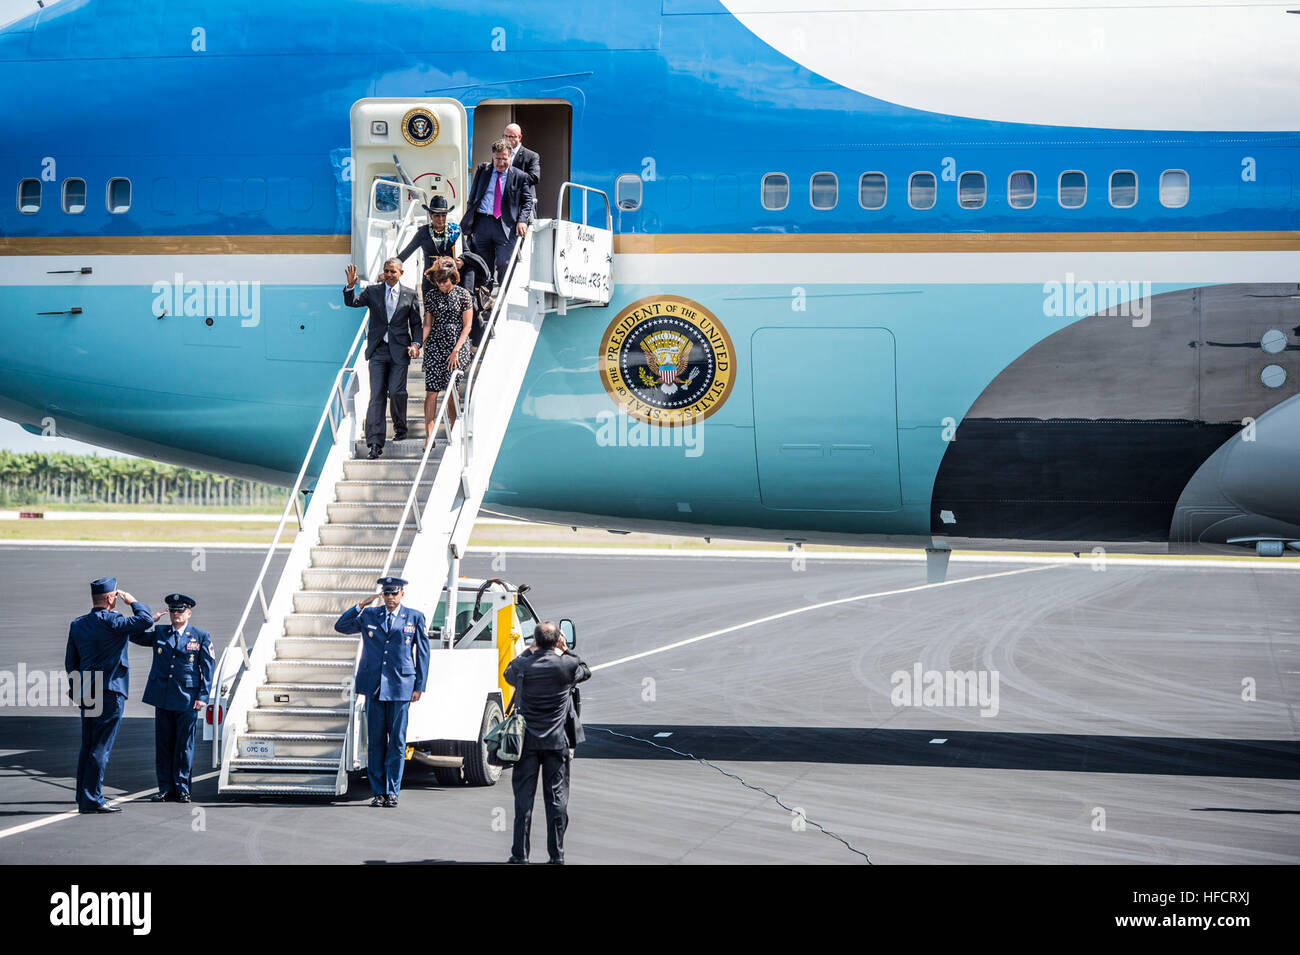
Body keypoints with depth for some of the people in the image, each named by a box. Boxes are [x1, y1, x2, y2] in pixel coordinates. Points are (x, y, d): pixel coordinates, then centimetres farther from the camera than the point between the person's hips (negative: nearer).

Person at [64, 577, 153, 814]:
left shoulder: (77, 624, 10)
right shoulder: (110, 621, -13)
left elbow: (70, 662, 15)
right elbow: (145, 620, -20)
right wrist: (133, 601, -2)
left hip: (87, 694, 8)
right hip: (110, 692, -7)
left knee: (88, 747, 11)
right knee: (101, 748, -5)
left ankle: (84, 799, 13)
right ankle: (92, 799, -7)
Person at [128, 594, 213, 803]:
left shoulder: (201, 637, 5)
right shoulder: (159, 633, 11)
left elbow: (207, 668, 3)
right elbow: (133, 635, 17)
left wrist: (203, 696, -5)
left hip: (187, 699, -3)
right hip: (163, 698, 3)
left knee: (184, 746, 0)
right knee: (163, 745, 4)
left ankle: (182, 790, 6)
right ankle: (166, 789, 9)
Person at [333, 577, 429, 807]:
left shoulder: (415, 618, 5)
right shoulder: (369, 616, 10)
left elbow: (423, 652, 7)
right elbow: (340, 626, 9)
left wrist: (419, 686, 2)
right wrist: (360, 606, -2)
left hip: (400, 688, -2)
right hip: (373, 686, 2)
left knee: (397, 741, -1)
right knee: (375, 740, 3)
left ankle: (392, 792, 5)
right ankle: (378, 792, 9)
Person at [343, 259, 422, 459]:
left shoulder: (409, 295, 7)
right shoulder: (372, 292, 8)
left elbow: (416, 323, 11)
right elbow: (352, 302, -4)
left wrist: (416, 344, -4)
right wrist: (351, 286, -22)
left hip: (399, 351, 0)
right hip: (378, 350, 1)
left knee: (396, 392, -6)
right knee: (376, 395, -5)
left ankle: (400, 427, 24)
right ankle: (375, 442, -8)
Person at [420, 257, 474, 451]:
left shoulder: (462, 294, -1)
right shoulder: (431, 296, 7)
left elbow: (467, 325, -2)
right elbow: (428, 325, 11)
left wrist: (456, 350, -10)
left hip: (457, 347, -2)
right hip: (435, 346, 2)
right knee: (431, 390, -8)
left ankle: (452, 431, 14)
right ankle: (430, 433, -6)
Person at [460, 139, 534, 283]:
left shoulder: (520, 176, 5)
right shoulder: (482, 170, 12)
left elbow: (527, 201, 9)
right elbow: (473, 196, 17)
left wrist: (522, 220, -8)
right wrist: (468, 220, 11)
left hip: (506, 225, -3)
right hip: (481, 222, 3)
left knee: (503, 264, -12)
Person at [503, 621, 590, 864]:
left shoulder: (522, 666, -9)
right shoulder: (567, 665, -8)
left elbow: (509, 674, 16)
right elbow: (585, 671, 15)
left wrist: (529, 651, 18)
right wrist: (565, 650, 17)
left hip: (527, 741, 0)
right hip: (557, 742, 0)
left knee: (524, 796, 5)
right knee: (557, 797, 6)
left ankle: (520, 854, 4)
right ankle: (557, 855, 7)